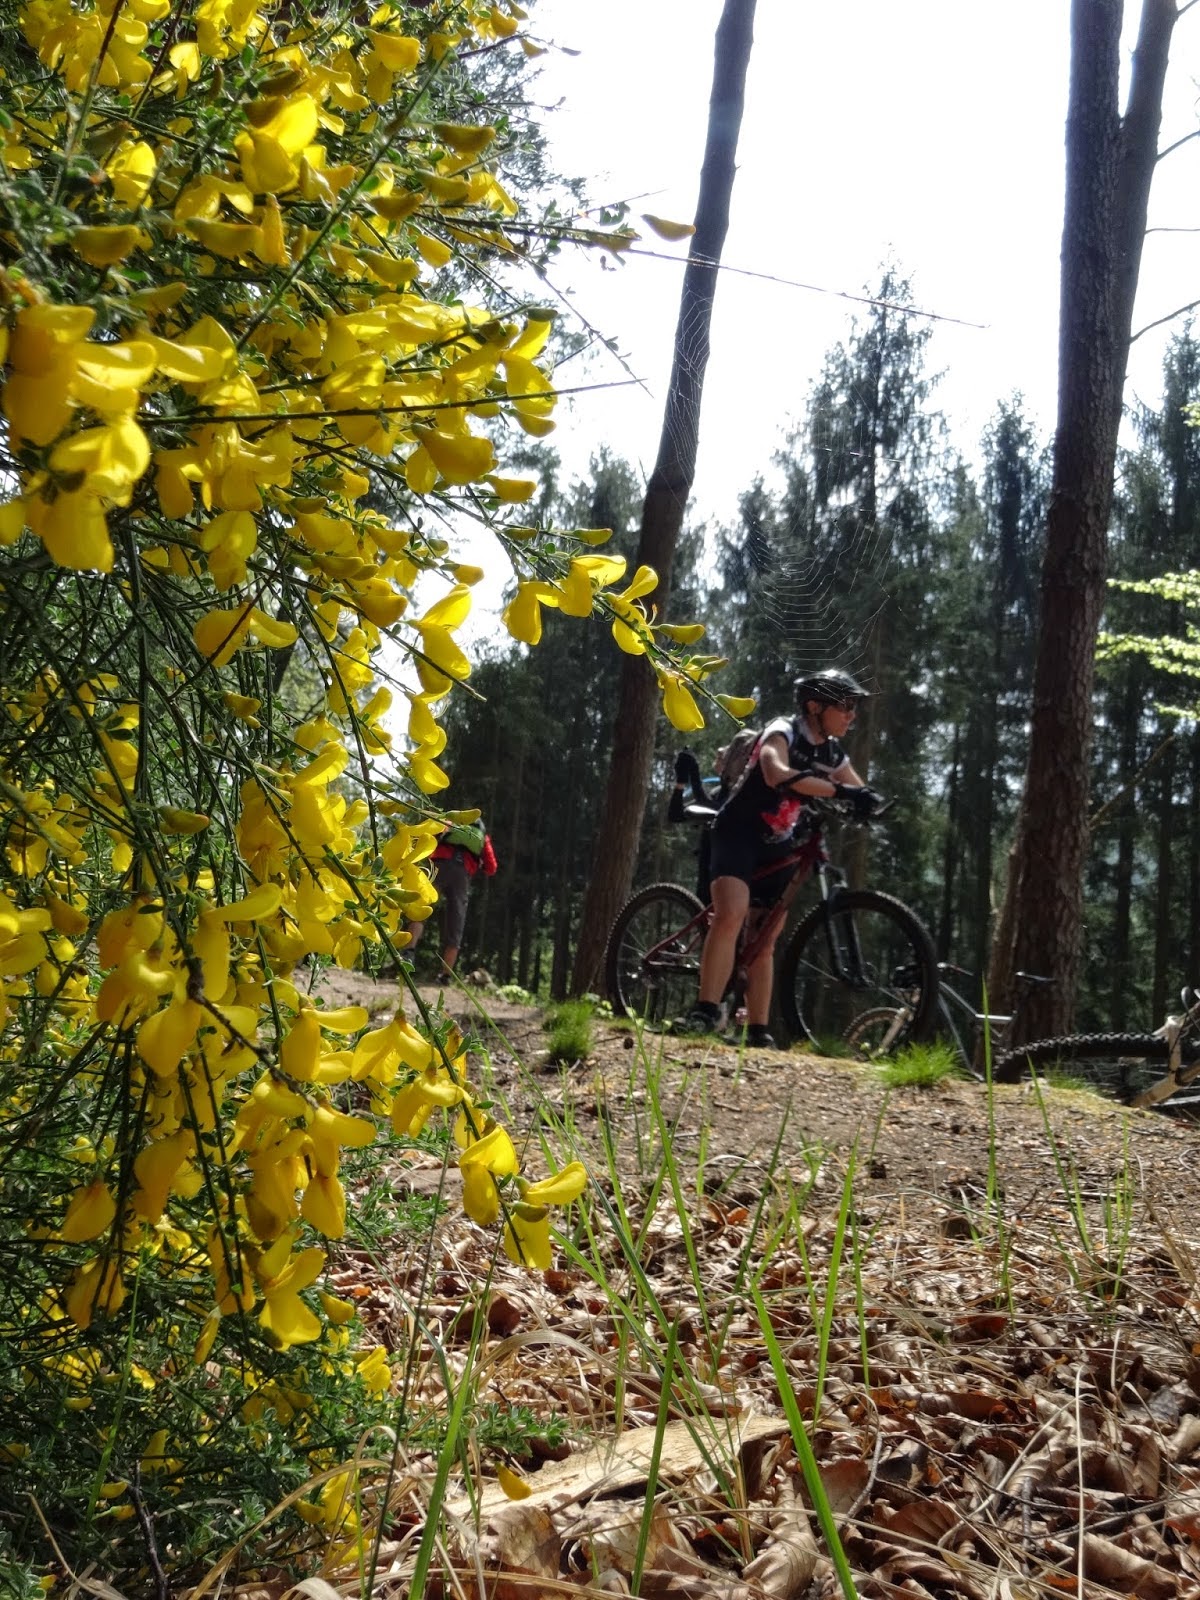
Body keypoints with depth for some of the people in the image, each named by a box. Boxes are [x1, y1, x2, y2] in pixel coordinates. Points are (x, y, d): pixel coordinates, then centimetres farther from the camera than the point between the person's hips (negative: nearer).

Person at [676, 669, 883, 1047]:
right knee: (731, 915, -28)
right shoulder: (782, 733, -16)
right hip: (739, 835, -7)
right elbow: (777, 774, -37)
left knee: (765, 943, 5)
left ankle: (758, 1033, 8)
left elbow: (862, 796, 14)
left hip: (778, 848, 7)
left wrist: (863, 803, -12)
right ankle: (705, 1012, -27)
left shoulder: (833, 754, 5)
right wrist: (840, 791, -43)